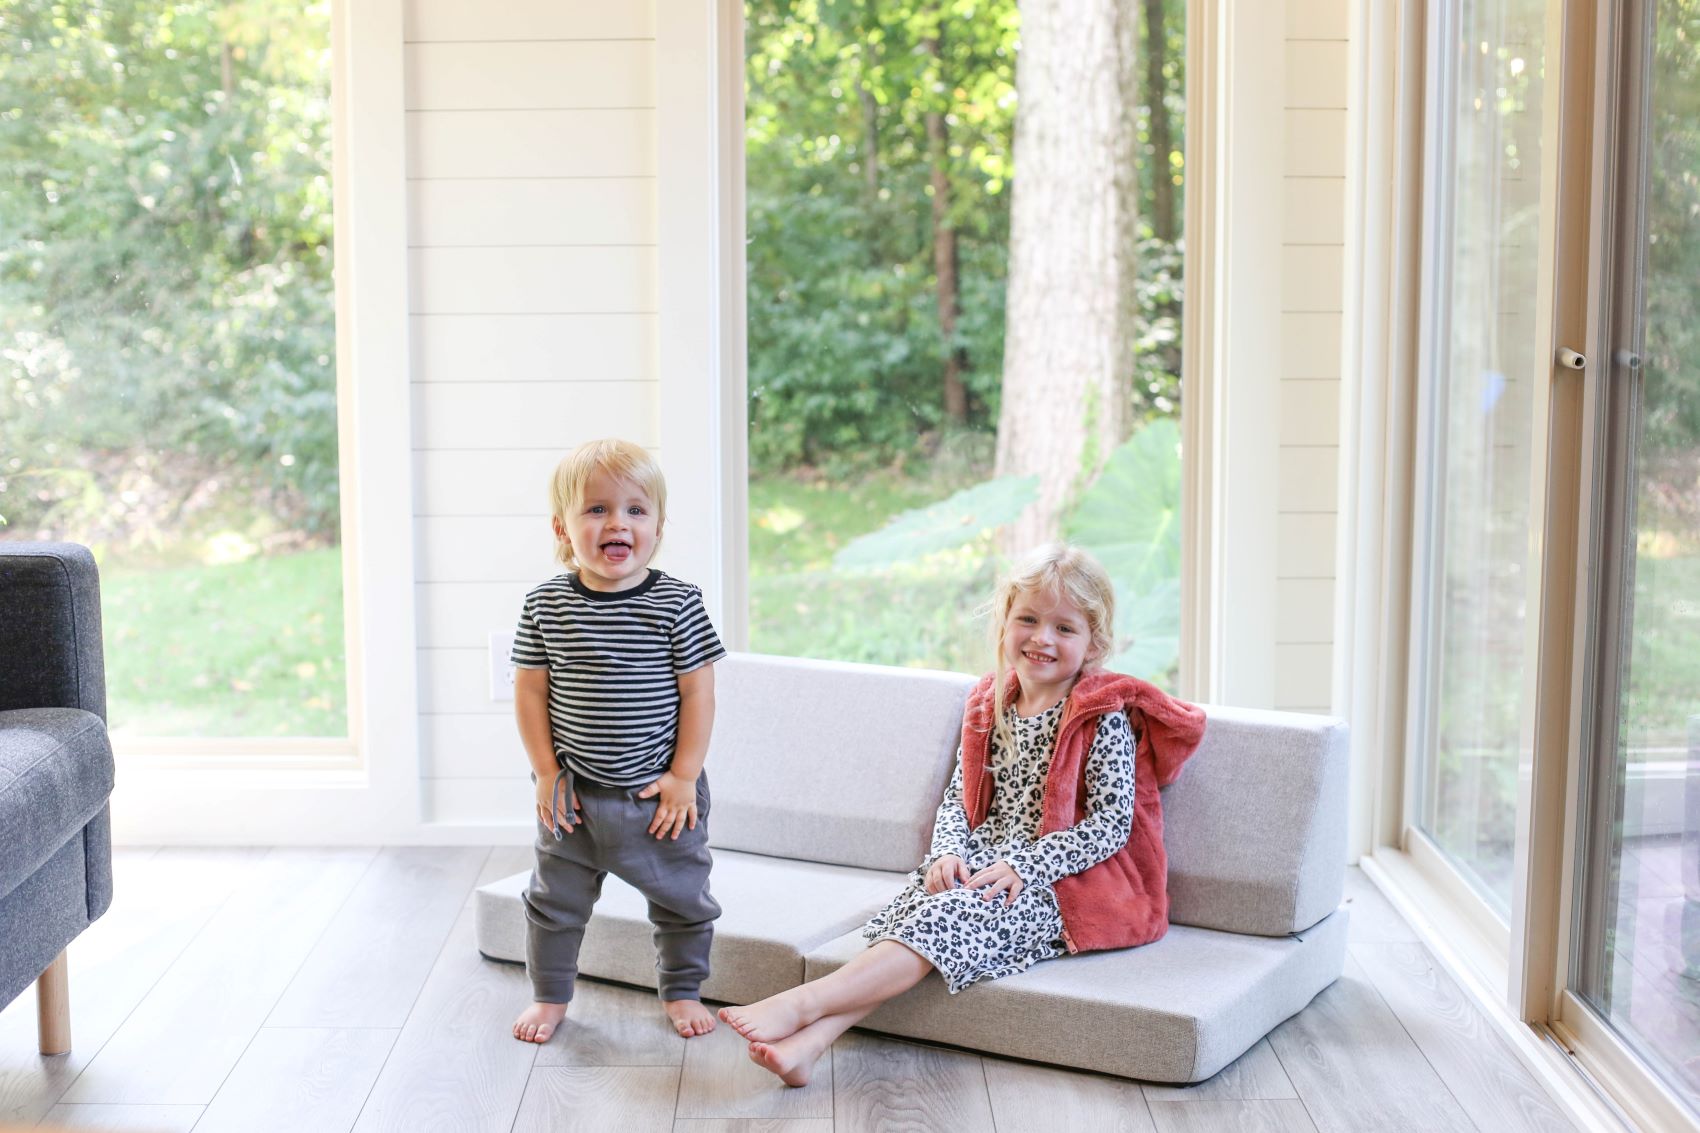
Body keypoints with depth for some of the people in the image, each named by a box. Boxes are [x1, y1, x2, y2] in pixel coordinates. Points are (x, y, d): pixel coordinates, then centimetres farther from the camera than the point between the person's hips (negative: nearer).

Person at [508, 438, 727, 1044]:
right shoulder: (546, 605, -6)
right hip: (574, 794, 1)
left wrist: (683, 776, -10)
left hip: (659, 794, -1)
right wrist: (547, 773, -4)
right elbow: (529, 690, -1)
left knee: (682, 900, 14)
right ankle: (550, 995, 36)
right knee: (556, 900, 16)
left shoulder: (676, 603, -12)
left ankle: (682, 991, 35)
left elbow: (697, 692, -8)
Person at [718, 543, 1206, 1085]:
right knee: (903, 914, -23)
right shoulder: (990, 705, 12)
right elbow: (958, 798, 13)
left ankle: (801, 1004, -41)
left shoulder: (1105, 718, -7)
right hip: (981, 862, 6)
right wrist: (948, 853, -8)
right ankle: (808, 1041, -40)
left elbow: (1110, 826, -13)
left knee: (946, 918, -29)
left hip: (1060, 882, -6)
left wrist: (1023, 868, -20)